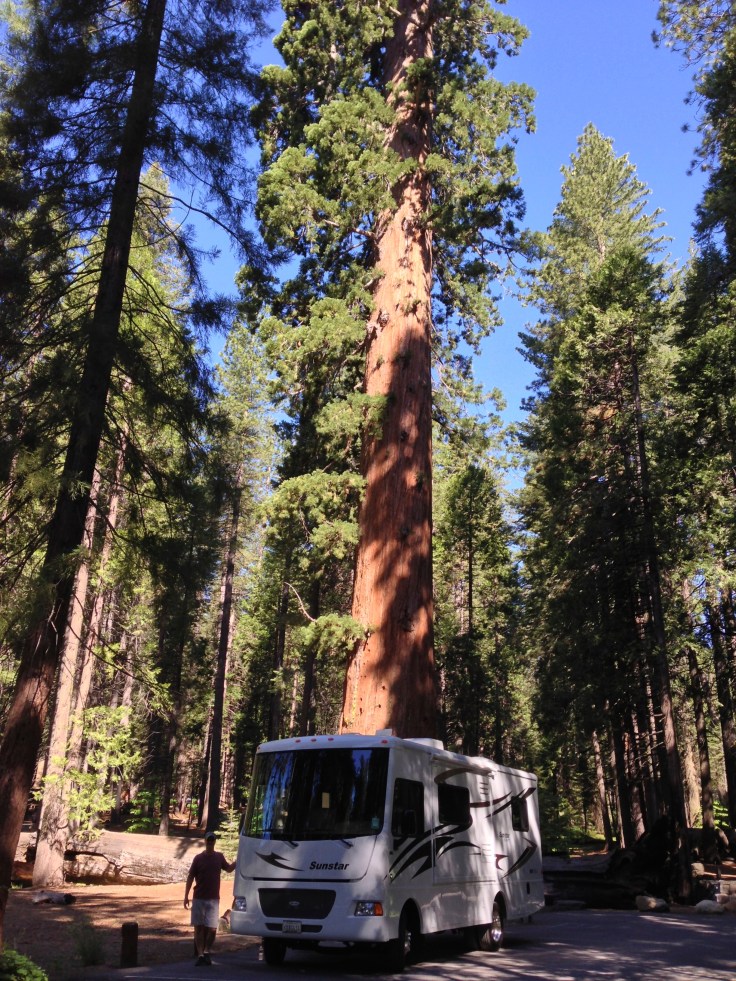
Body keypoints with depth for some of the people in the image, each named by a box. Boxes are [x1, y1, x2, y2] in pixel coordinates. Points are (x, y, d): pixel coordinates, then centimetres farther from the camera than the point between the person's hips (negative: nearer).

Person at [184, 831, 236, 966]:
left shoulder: (219, 857, 6)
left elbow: (229, 868, 21)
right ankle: (200, 954, 14)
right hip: (198, 898, -1)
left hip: (213, 899, 1)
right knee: (198, 928, 3)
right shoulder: (198, 858, -1)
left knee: (212, 929, -2)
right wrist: (186, 896, -3)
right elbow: (190, 877, 1)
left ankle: (207, 952, 18)